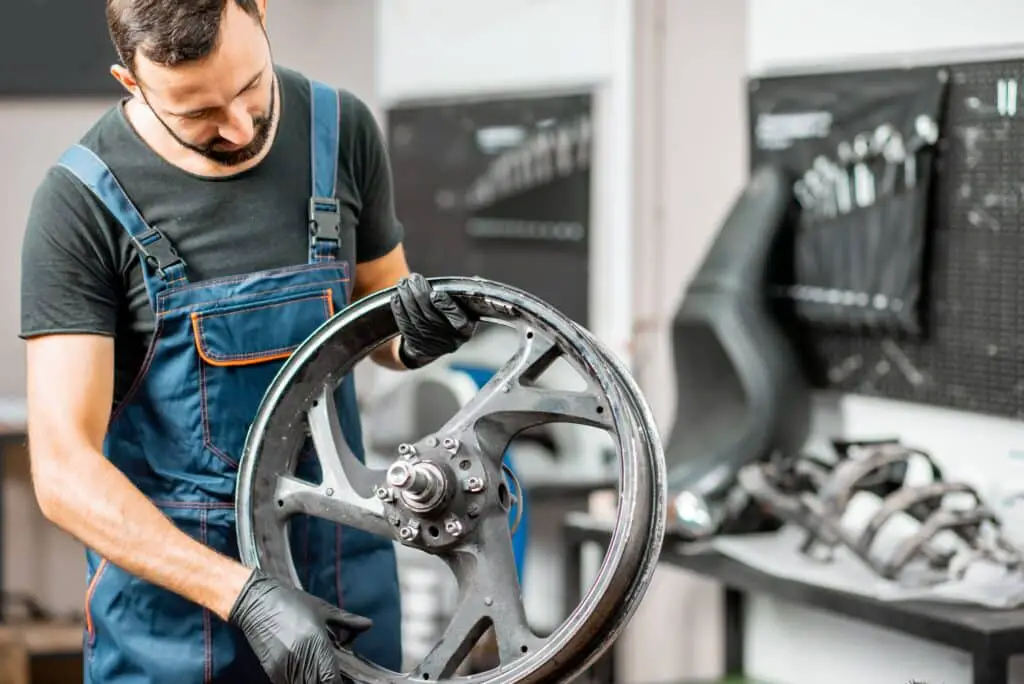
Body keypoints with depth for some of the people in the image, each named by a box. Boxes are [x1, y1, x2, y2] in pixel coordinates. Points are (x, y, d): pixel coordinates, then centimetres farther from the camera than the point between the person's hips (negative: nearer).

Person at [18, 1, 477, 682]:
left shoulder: (343, 129, -4)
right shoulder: (83, 201, -16)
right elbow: (64, 470, -20)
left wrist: (413, 339, -13)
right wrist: (244, 595, -28)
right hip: (171, 585, -3)